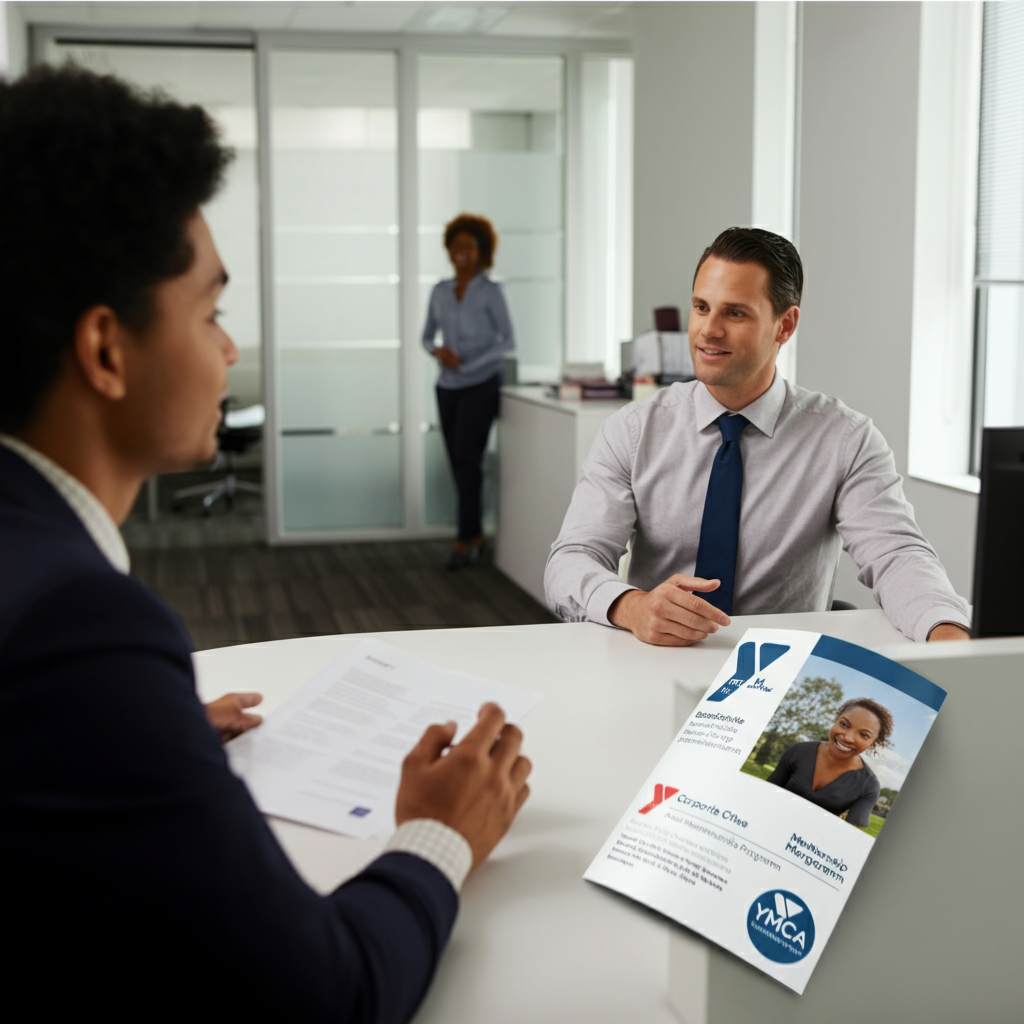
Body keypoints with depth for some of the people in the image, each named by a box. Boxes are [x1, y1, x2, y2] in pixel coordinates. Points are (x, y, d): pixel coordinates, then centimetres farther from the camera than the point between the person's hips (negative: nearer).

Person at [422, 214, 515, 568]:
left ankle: (465, 539, -8)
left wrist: (470, 363, -16)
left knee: (466, 457, -12)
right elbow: (427, 336, 15)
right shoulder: (440, 291, 9)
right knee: (459, 461, 6)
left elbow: (508, 340, -6)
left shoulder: (490, 292, -5)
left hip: (481, 383, -5)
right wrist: (438, 351, -8)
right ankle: (475, 534, 16)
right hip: (448, 386, 5)